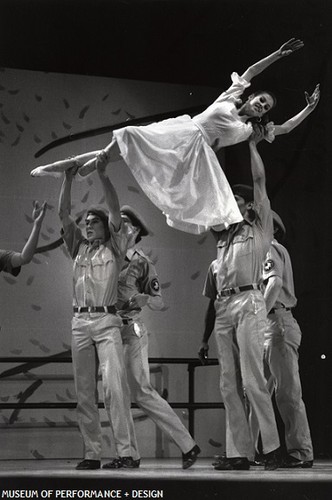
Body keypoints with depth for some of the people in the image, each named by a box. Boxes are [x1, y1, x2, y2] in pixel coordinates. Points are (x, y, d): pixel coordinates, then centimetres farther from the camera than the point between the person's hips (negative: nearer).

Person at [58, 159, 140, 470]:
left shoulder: (114, 248, 11)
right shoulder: (78, 248, 21)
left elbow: (115, 210, 0)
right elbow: (63, 214, 13)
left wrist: (102, 174, -5)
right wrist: (68, 178, 6)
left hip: (107, 321, -4)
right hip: (80, 322, 4)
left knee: (114, 385, -16)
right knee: (84, 391, 1)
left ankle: (127, 452, -18)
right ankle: (92, 453, 3)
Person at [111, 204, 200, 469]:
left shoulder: (142, 263, 0)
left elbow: (159, 303, 0)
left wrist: (145, 299, -21)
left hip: (132, 331, -5)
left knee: (143, 392, -9)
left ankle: (187, 444, -3)